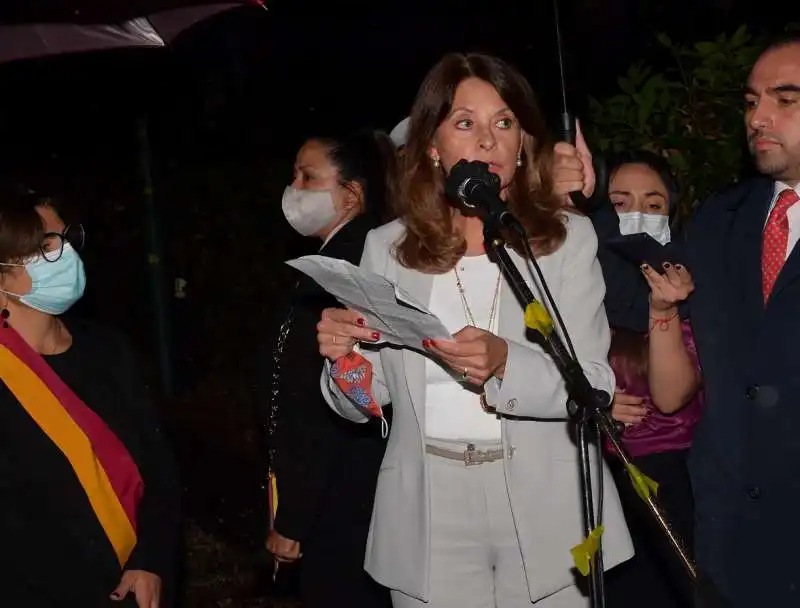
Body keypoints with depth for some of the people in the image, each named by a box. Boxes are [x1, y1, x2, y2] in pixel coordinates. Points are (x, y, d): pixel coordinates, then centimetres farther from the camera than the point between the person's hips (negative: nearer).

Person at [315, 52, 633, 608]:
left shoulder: (569, 238, -3)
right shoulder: (388, 248, 2)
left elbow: (595, 388, -10)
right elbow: (363, 404, 6)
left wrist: (506, 364, -27)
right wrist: (344, 356, -15)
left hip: (546, 514, -1)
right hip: (429, 518, 1)